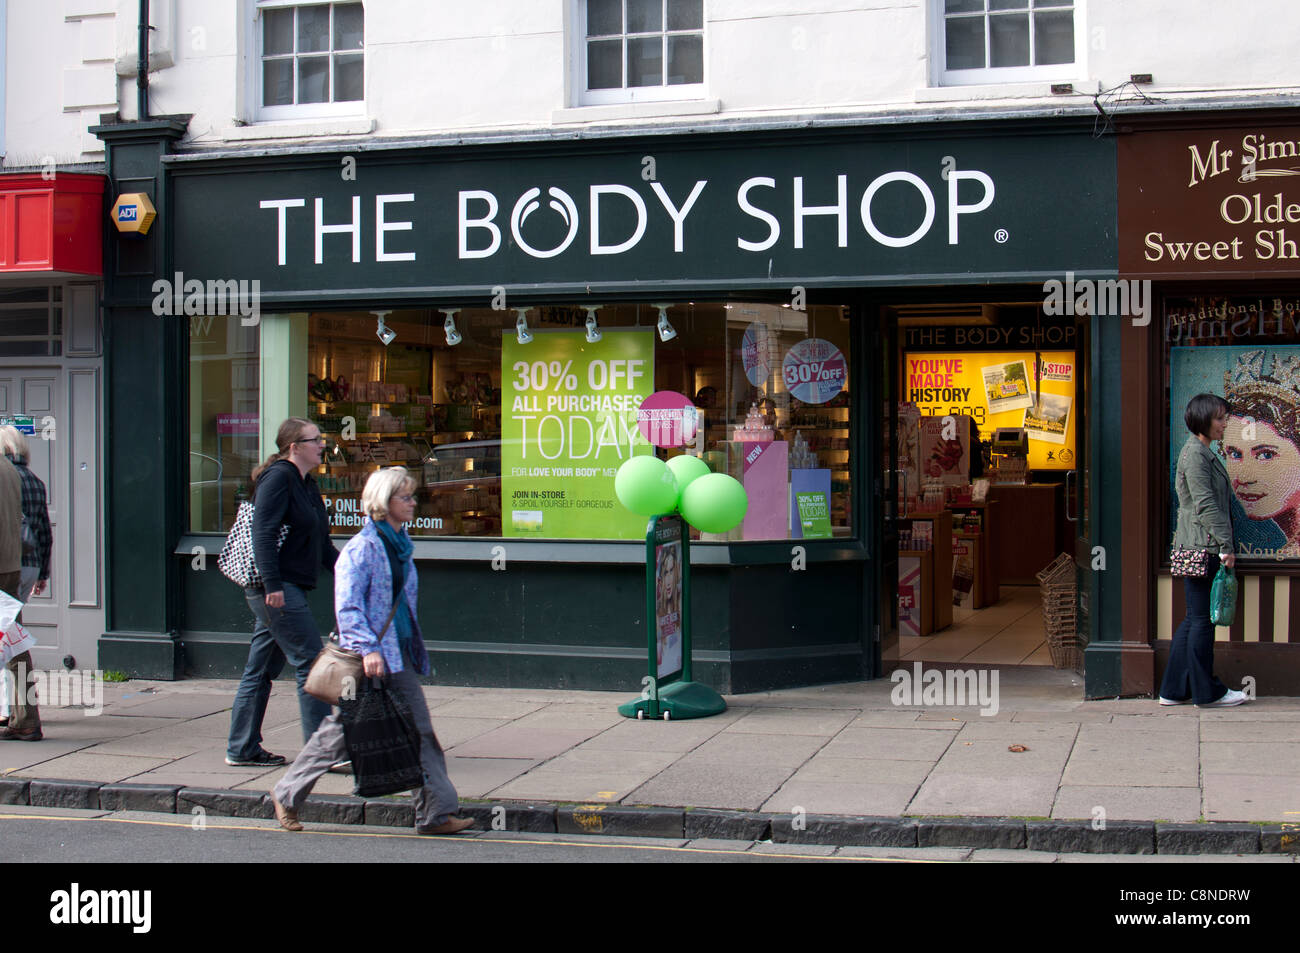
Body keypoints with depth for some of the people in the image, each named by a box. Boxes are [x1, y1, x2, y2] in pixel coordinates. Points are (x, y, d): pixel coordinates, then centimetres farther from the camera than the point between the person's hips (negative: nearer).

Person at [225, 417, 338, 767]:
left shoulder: (306, 485, 18)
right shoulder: (278, 477, -11)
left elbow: (321, 542, 25)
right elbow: (263, 532, -20)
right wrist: (272, 584, -25)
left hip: (285, 589, 10)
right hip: (277, 588, -10)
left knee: (261, 669, 12)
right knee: (310, 662, -8)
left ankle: (242, 749, 18)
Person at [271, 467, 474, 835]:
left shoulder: (401, 544, 12)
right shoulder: (361, 548, -13)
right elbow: (347, 606, -18)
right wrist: (368, 649, -26)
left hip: (399, 655, 8)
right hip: (365, 660, -7)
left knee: (420, 731, 2)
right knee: (340, 731, 3)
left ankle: (436, 812, 3)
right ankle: (286, 796, 20)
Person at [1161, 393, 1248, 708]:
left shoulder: (1203, 452, 18)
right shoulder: (1195, 454, -13)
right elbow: (1206, 504, -18)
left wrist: (1224, 544, 18)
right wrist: (1226, 545, -19)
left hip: (1203, 548, 10)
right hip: (1202, 547, -10)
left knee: (1195, 619, 11)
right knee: (1203, 618, -3)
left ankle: (1174, 690, 15)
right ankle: (1206, 691, 5)